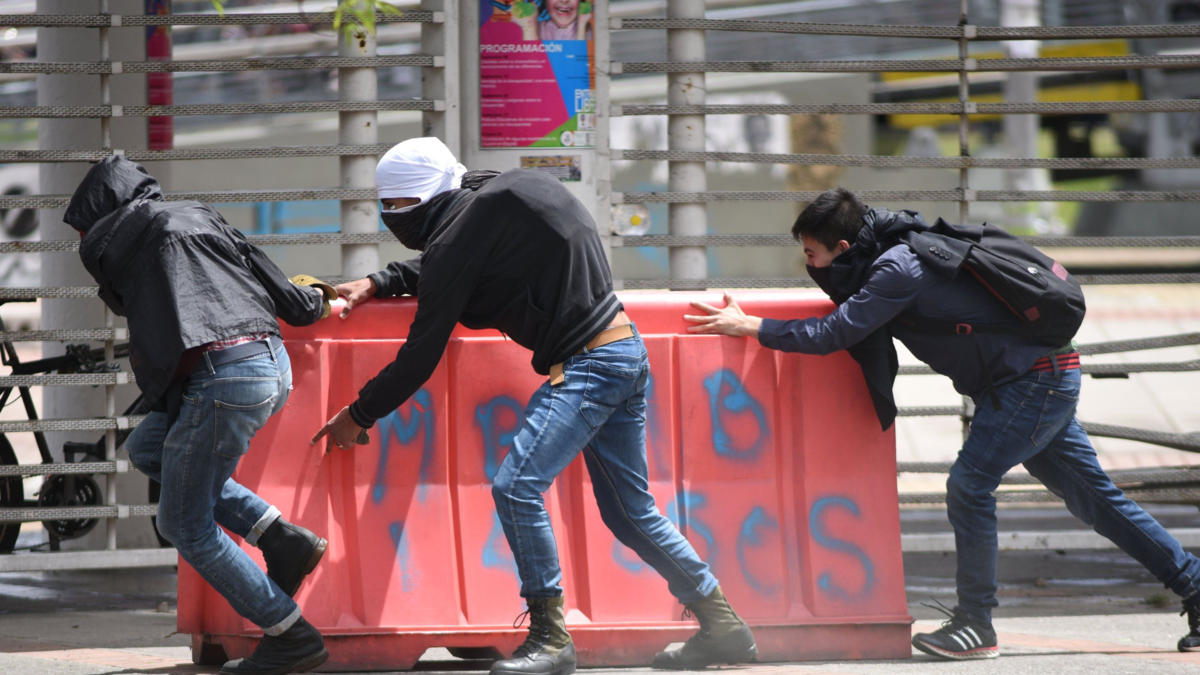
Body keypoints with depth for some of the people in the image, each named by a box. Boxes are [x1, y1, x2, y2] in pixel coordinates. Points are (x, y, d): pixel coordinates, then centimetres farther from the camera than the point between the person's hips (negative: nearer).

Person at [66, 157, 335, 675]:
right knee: (145, 447, 26)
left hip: (220, 376, -8)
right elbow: (285, 296, 21)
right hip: (273, 365, 8)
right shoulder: (199, 216, 23)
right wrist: (316, 300, 43)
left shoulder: (103, 242, 9)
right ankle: (280, 539, 16)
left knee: (185, 527, 8)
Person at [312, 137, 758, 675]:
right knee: (629, 513, 15)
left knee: (516, 487, -17)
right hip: (627, 353, 10)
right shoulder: (486, 201, 12)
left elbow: (421, 357, -10)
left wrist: (358, 415, 0)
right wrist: (376, 284, 21)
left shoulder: (460, 236, -15)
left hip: (587, 366, -10)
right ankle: (721, 628, 20)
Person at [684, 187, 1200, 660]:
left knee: (969, 486, -14)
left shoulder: (896, 270, -20)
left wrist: (748, 326, -15)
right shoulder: (890, 256, 9)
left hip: (1034, 380, -10)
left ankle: (976, 627, -10)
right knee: (1094, 499, 12)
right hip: (1041, 377, 10)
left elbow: (833, 334, -22)